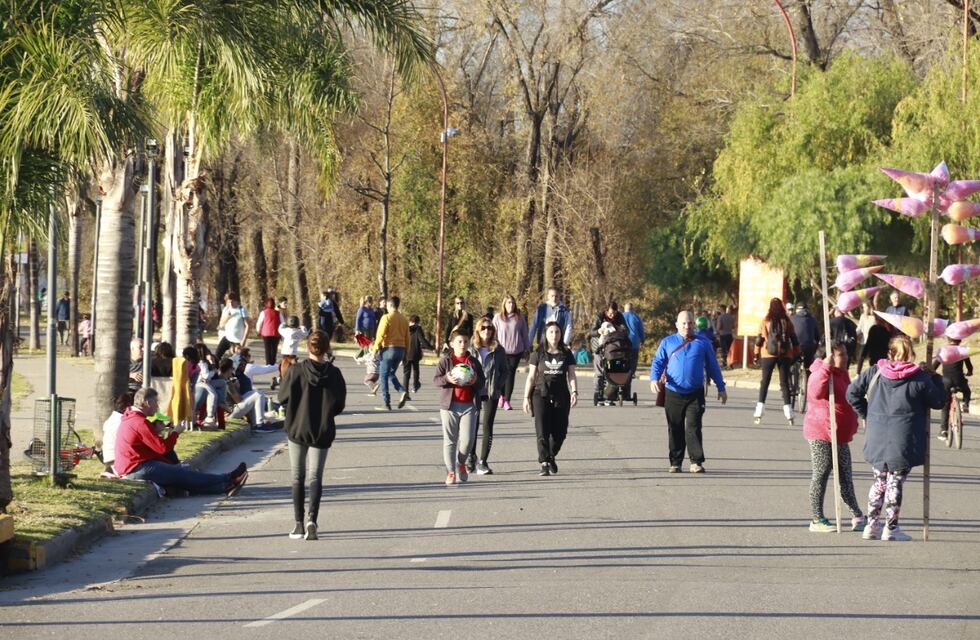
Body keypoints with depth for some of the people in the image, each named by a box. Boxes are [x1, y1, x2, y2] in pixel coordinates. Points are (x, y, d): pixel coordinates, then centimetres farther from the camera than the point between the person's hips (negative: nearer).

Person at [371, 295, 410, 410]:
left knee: (384, 375, 5)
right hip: (401, 349, 6)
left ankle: (387, 402, 0)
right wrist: (406, 352, 20)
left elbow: (381, 335, -14)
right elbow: (407, 337, 12)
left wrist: (375, 349, -4)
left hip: (389, 349, -6)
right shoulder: (404, 319, 9)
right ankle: (403, 391, -5)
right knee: (392, 374, 19)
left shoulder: (387, 318, -9)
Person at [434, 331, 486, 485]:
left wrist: (476, 381, -10)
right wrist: (447, 379, -21)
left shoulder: (473, 362, 10)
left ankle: (461, 463, 21)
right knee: (450, 440, -1)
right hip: (449, 405, -2)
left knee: (467, 439, -7)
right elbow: (436, 380, -2)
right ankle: (451, 472, 5)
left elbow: (482, 382, 12)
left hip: (469, 405, 2)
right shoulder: (446, 360, 3)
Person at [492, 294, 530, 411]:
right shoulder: (498, 318, 2)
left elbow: (524, 335, 11)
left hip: (515, 351, 1)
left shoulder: (520, 318, 5)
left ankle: (507, 400, 3)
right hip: (502, 351, -1)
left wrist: (527, 349, 12)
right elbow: (493, 334, 5)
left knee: (511, 374, -1)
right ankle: (501, 396, 25)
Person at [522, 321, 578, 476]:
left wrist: (574, 392, -10)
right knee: (542, 431, -11)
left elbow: (571, 375, 6)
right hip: (541, 395, -2)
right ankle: (544, 464, -11)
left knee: (560, 432, 4)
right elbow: (531, 377, 5)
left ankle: (551, 457, 30)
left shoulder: (567, 354, 8)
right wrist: (526, 397, 1)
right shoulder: (538, 354, 4)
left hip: (561, 397, 2)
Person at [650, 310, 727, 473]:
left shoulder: (702, 344, 8)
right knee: (675, 429, 5)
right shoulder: (667, 343, 9)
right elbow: (657, 362, 5)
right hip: (673, 393, 1)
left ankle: (696, 462, -4)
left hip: (695, 394, -1)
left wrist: (721, 388, 14)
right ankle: (675, 463, 13)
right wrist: (654, 379, -14)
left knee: (693, 428, -8)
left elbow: (713, 366, 14)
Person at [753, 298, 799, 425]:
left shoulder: (766, 322, -3)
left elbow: (760, 339, -4)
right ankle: (789, 414, -1)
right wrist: (796, 354, 12)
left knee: (765, 382, 5)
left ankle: (758, 414, -1)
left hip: (768, 355, -1)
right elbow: (794, 340, 4)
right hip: (785, 356, 1)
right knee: (784, 382, 5)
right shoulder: (787, 322, 1)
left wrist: (756, 354, 4)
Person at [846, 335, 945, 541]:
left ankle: (872, 525, 20)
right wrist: (934, 378, 14)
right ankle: (891, 528, 6)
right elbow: (939, 401, 1)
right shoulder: (920, 378, -9)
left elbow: (852, 392, 4)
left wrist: (867, 414, 13)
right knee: (895, 483, 3)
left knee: (880, 480, 18)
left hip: (876, 439, 4)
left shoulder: (874, 372, 0)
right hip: (903, 443, -4)